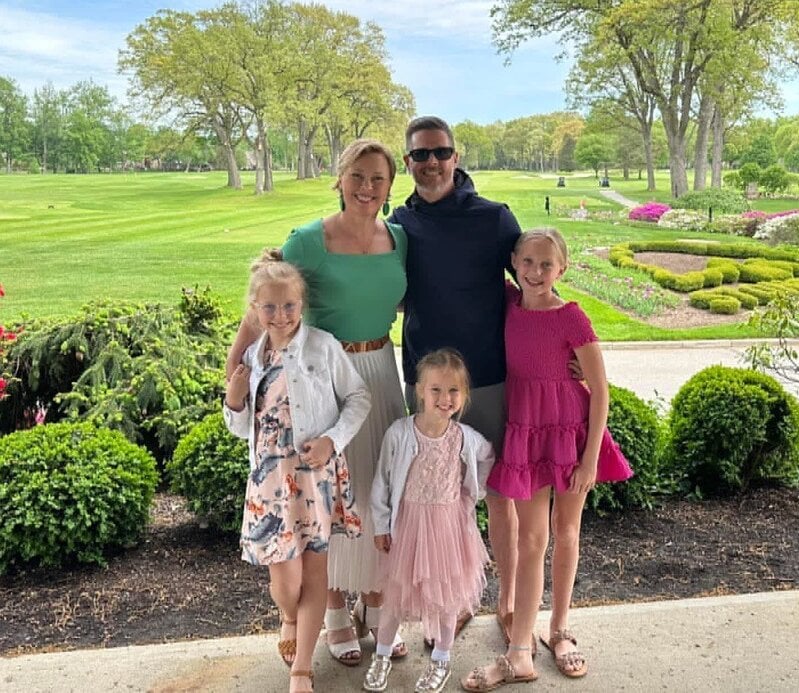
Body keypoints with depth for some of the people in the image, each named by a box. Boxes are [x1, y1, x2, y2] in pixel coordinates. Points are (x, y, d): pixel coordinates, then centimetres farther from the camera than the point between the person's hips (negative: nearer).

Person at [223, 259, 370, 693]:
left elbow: (358, 398, 0)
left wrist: (333, 439, -13)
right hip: (270, 477, 2)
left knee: (315, 571, 6)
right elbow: (243, 429, 13)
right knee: (285, 576, 2)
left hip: (317, 474, -2)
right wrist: (234, 401, -7)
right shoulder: (252, 357, 6)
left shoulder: (324, 347, -6)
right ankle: (289, 620, 39)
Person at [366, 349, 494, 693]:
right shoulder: (399, 433, -18)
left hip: (450, 523, 1)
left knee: (447, 592, 14)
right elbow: (382, 482, -7)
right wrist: (381, 526, -3)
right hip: (407, 522, -1)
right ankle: (382, 655, 36)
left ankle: (441, 660, 36)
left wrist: (472, 494, 3)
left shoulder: (466, 437, -13)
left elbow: (488, 459, 11)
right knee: (395, 591, 13)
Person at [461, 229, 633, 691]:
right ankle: (519, 655, 13)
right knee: (532, 539, 7)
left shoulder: (571, 318, -15)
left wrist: (590, 458, -13)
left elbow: (600, 390, -12)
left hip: (570, 431, -3)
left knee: (566, 531, 14)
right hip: (525, 432, 3)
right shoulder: (509, 302, -4)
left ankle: (560, 630, 34)